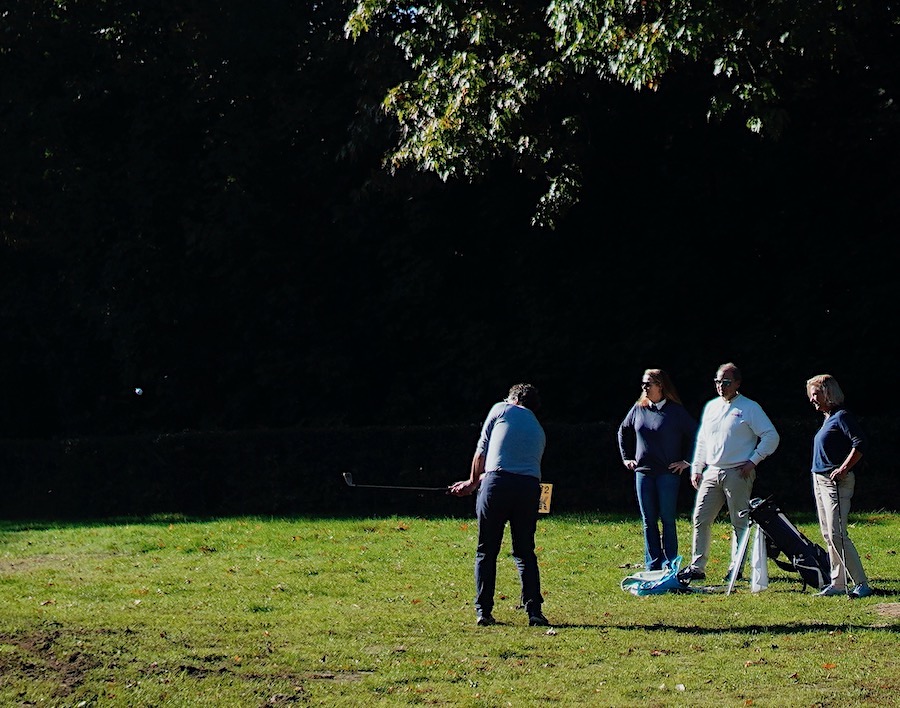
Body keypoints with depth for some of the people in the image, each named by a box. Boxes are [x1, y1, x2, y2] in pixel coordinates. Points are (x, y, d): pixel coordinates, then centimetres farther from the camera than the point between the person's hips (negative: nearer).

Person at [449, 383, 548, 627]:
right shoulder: (539, 431, 27)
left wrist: (472, 482, 28)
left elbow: (481, 450, 12)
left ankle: (483, 611, 5)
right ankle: (534, 611, 0)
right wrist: (476, 484, 38)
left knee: (486, 551, 6)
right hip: (530, 486, 3)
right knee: (525, 552, 11)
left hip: (498, 482, -3)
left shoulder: (501, 409, 14)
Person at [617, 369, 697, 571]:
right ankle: (652, 566, 11)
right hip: (643, 472, 4)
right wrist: (626, 458, 17)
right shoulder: (639, 409, 8)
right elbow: (623, 432, 23)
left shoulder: (675, 411, -5)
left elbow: (695, 435, -3)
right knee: (648, 521, 6)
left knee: (667, 520, -1)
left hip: (668, 473, -4)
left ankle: (669, 566, 3)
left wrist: (687, 461, -4)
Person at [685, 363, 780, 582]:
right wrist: (696, 468, 16)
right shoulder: (711, 407, 16)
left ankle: (736, 568, 6)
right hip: (711, 472, 6)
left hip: (737, 474, -5)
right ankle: (697, 567, 4)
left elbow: (771, 436, -4)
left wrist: (753, 461, -8)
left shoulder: (750, 408, -2)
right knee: (700, 519, 0)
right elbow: (702, 440, 23)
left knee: (740, 523, 0)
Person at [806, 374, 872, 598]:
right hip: (820, 480, 10)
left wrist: (843, 469, -24)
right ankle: (837, 583, 15)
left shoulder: (842, 416, -12)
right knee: (828, 536, 11)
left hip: (836, 482, -10)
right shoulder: (828, 419, 16)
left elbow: (860, 444, -22)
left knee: (837, 534, -14)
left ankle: (862, 584, -12)